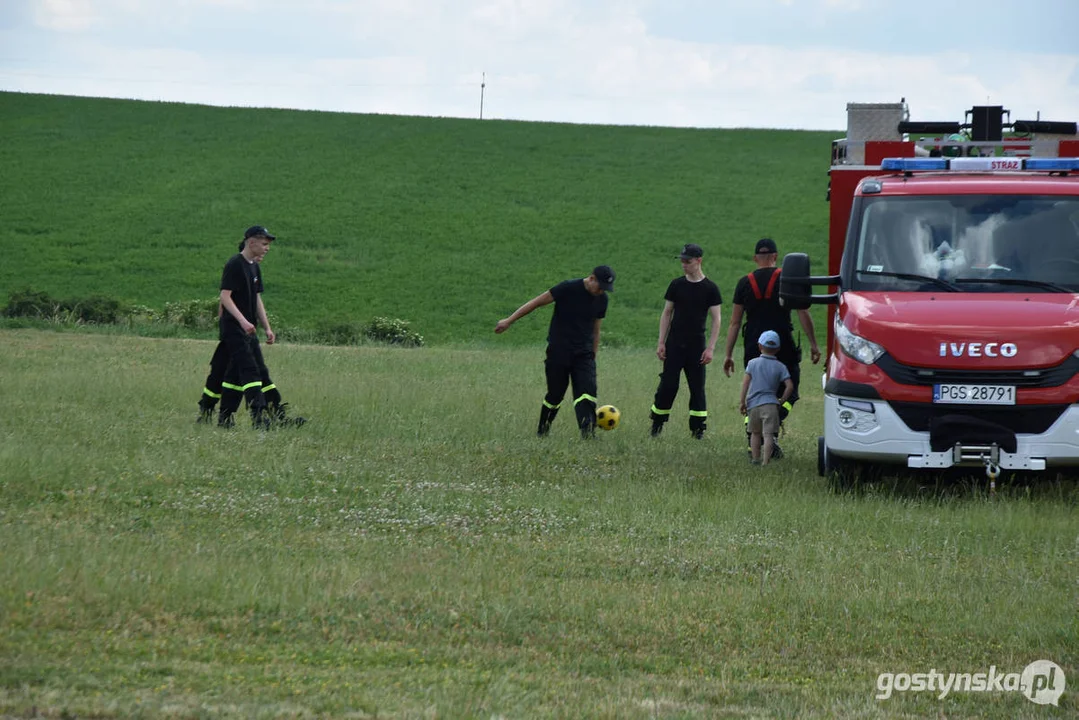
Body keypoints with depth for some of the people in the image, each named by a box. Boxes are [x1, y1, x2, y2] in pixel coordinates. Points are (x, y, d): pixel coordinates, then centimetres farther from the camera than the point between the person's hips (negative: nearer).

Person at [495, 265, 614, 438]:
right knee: (555, 394, 2)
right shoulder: (568, 288, -10)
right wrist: (509, 321, -6)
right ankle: (542, 430, 22)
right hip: (559, 351, -4)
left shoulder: (601, 299, 6)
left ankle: (587, 431, -26)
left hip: (583, 354, 4)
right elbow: (537, 302, -5)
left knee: (588, 390, -16)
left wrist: (593, 356, 18)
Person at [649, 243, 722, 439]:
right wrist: (661, 343, 1)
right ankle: (656, 425, 10)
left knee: (697, 387, 0)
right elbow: (666, 314, 8)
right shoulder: (676, 285, 4)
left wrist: (710, 348, -9)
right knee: (668, 385, -2)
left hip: (696, 345, -1)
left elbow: (716, 319, -1)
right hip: (674, 344, 1)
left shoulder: (710, 289, -1)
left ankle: (697, 429, 5)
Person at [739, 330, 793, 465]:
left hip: (753, 404, 2)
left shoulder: (753, 363, 7)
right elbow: (789, 386, -2)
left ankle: (755, 458, 21)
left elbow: (746, 382, 1)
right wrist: (782, 400, 9)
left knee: (755, 433, 19)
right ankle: (765, 461, -18)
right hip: (770, 404, -2)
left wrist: (742, 401, 3)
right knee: (768, 434, -7)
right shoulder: (780, 367, 5)